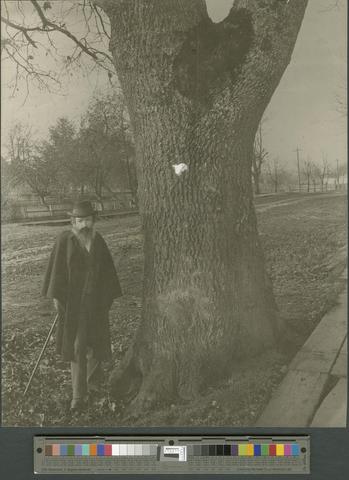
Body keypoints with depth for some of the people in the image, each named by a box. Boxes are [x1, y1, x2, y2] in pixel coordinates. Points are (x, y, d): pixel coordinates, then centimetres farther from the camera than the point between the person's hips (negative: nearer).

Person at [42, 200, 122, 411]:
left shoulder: (98, 240, 2)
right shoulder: (64, 240, -7)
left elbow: (108, 269, 7)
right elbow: (57, 267, -6)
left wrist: (110, 296, 7)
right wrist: (55, 296, -8)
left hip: (96, 299, 3)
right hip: (73, 300, -3)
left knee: (94, 341, 11)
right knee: (77, 344, -2)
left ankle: (93, 380, 37)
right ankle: (79, 394, 6)